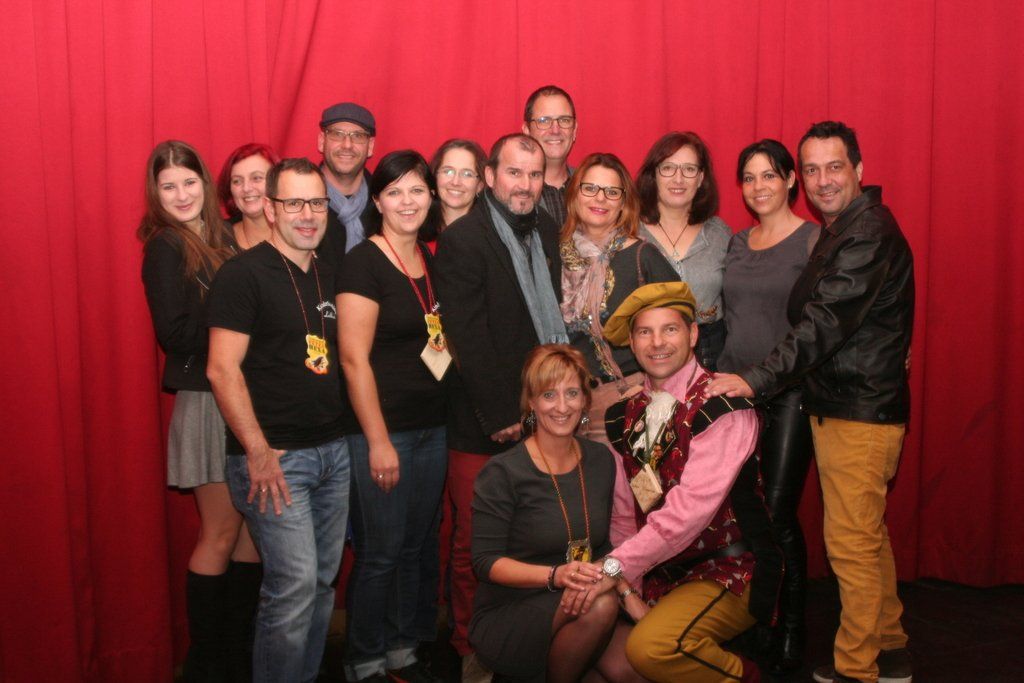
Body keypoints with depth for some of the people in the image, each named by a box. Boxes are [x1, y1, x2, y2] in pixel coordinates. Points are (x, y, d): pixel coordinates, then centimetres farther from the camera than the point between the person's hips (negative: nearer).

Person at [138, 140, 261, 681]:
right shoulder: (165, 248, -7)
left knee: (253, 525, 10)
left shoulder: (223, 237, 11)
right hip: (207, 400, -6)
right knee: (222, 532, 2)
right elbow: (174, 333, -14)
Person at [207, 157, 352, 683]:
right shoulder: (243, 274, -8)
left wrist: (349, 431, 12)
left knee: (322, 582, 13)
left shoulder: (330, 275, 13)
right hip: (274, 456, -7)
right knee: (294, 585, -9)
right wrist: (259, 451, -18)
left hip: (333, 451, 7)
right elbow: (222, 369, -14)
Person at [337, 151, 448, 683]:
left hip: (432, 427, 7)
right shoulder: (364, 262, -11)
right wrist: (379, 441, -17)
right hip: (382, 430, -7)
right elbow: (354, 359, -16)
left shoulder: (431, 260, 10)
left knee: (419, 546, 15)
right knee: (380, 552, 4)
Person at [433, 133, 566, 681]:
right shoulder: (461, 240, -10)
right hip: (484, 426, -5)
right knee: (474, 544, 6)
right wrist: (502, 417, -13)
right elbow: (468, 341, -14)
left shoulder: (547, 231, 11)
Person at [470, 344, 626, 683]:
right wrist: (555, 576, -26)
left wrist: (606, 575, -19)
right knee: (599, 605, -30)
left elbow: (609, 542, 4)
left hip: (572, 607, 5)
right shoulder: (502, 473, -12)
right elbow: (485, 561, -11)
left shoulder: (601, 460, 4)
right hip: (506, 617, -4)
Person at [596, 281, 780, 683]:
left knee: (651, 647, -28)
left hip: (728, 570, -6)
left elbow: (690, 510, -25)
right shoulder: (624, 416, 5)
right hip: (656, 572, 6)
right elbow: (623, 515, 4)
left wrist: (612, 567, -26)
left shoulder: (724, 407, -16)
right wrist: (627, 590, -8)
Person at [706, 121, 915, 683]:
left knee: (851, 541, -3)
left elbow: (827, 321, -27)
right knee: (867, 535, 19)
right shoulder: (844, 229, 17)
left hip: (859, 410, -11)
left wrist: (756, 380, -31)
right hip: (841, 404, 11)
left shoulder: (870, 230, -17)